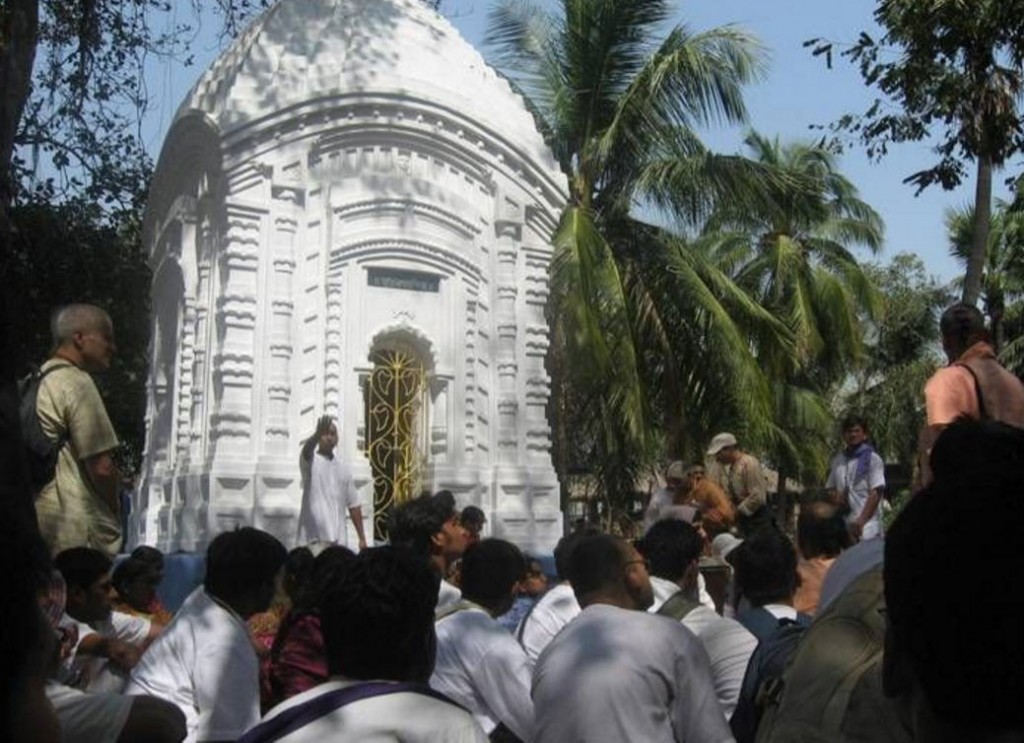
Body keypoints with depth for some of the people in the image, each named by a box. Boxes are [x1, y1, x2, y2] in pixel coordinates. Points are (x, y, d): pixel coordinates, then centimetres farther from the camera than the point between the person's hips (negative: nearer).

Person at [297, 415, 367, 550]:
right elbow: (307, 450, -26)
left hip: (338, 539, 5)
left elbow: (353, 504, 16)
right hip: (312, 538, -5)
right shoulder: (310, 461, 0)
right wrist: (317, 434, -48)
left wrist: (362, 538, 12)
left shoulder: (344, 468, 15)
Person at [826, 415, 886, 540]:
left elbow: (875, 493, -8)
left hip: (866, 527, -5)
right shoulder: (837, 460, 15)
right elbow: (830, 488, 23)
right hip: (842, 525, 5)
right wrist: (835, 496, -2)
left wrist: (861, 521, -18)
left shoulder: (873, 459, -1)